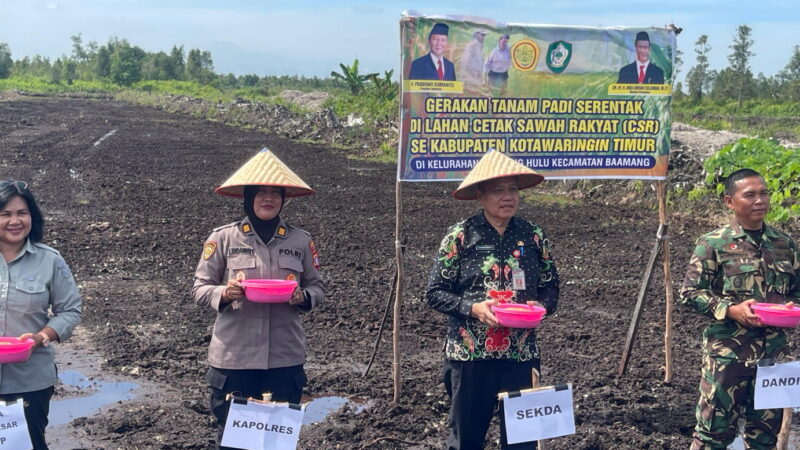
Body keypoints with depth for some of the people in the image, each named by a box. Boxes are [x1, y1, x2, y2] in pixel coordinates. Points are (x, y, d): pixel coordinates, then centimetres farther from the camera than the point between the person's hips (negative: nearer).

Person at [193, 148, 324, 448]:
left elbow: (317, 288, 11)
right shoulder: (223, 238, -1)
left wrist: (302, 297, -12)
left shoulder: (301, 241, 5)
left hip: (285, 358, 2)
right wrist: (225, 293, -17)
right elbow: (199, 288, 3)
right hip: (233, 357, -1)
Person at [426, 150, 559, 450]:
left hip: (521, 355, 2)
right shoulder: (460, 236, -5)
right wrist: (473, 308, -19)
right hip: (470, 355, -2)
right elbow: (434, 293, -4)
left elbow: (551, 287, 12)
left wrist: (541, 305, -10)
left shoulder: (533, 236, 4)